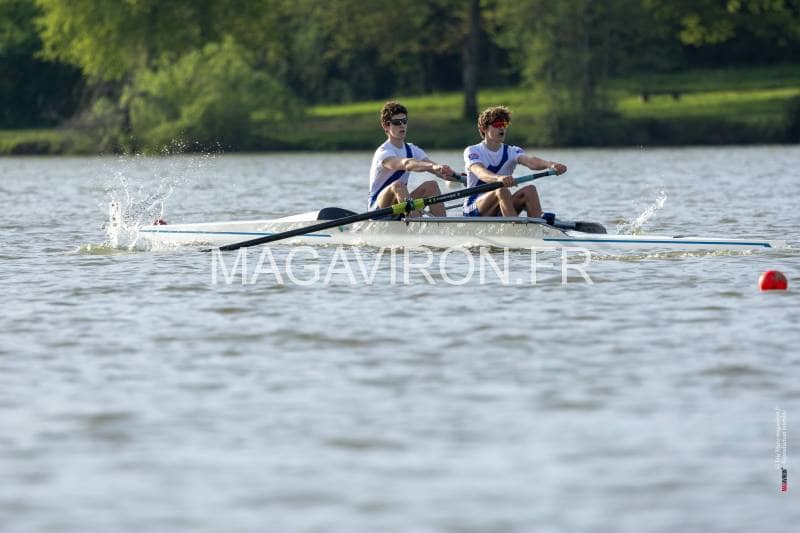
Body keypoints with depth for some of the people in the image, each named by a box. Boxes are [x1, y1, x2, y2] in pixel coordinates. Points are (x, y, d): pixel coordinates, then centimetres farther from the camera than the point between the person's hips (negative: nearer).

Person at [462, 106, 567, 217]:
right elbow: (480, 172, -27)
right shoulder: (472, 151, -4)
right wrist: (498, 178, -50)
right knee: (502, 190, -32)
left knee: (530, 190, -21)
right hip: (475, 212, -4)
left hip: (500, 214, 4)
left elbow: (530, 161, -14)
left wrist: (550, 164, -38)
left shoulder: (512, 152, 8)